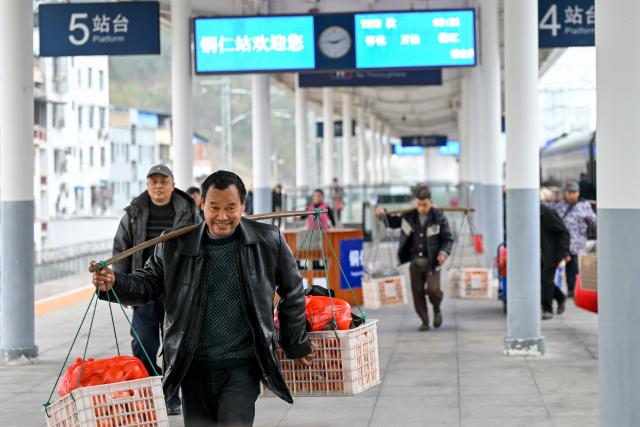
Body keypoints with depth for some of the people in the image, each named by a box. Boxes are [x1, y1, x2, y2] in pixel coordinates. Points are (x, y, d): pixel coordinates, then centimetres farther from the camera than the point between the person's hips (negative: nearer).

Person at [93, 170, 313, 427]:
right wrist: (114, 283, -11)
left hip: (241, 367, -2)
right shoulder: (176, 244, -2)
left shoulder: (268, 242, -3)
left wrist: (296, 346, 16)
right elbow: (149, 283, 9)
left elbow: (292, 293, 9)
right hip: (193, 366, 2)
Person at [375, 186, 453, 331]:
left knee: (433, 289, -15)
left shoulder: (439, 218, -5)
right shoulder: (409, 216, 3)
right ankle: (424, 321, 19)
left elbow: (448, 239, 0)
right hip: (415, 261, 3)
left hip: (432, 261, -3)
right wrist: (383, 213, 0)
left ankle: (437, 309, 16)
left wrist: (444, 252, -18)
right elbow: (393, 222, 19)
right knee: (418, 293, 5)